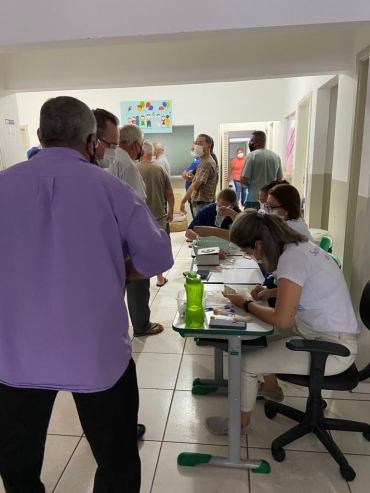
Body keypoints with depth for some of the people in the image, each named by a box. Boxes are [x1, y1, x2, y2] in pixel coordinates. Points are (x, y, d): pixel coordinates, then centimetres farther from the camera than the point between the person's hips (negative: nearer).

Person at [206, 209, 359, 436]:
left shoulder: (292, 257, -27)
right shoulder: (300, 246, 1)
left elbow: (282, 319, -26)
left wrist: (246, 304, -11)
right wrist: (271, 292, 5)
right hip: (317, 329, 9)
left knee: (246, 363, -8)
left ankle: (242, 423, 19)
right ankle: (271, 387, 38)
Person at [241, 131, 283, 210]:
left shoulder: (252, 155, -8)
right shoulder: (276, 156, 8)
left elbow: (244, 181, -11)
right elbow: (279, 180, 12)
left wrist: (248, 185, 9)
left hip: (254, 200, -5)